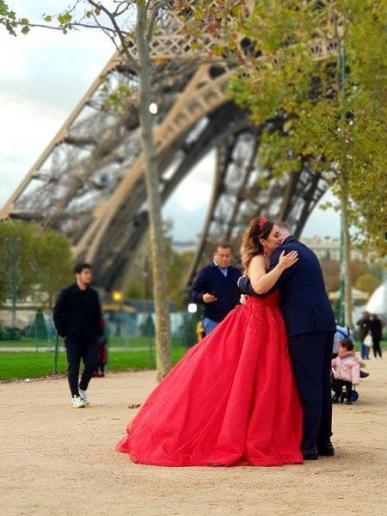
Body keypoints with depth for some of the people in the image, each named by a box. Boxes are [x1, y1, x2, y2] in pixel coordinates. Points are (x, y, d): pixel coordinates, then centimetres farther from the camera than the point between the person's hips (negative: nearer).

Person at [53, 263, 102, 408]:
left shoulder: (93, 294, 9)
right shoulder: (66, 293, -4)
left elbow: (97, 314, 18)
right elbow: (57, 314, -2)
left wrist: (97, 333, 9)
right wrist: (63, 332, -6)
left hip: (90, 337, 4)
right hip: (73, 337, -4)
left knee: (92, 364, -3)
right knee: (73, 367, -2)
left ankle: (83, 389, 21)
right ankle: (75, 396, 5)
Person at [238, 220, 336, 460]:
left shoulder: (284, 251, -6)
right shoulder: (306, 251, 24)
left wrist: (242, 282, 8)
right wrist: (250, 292, 21)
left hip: (304, 326, -9)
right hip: (325, 324, 9)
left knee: (307, 386, -8)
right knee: (322, 385, 11)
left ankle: (307, 446, -7)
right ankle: (323, 442, 16)